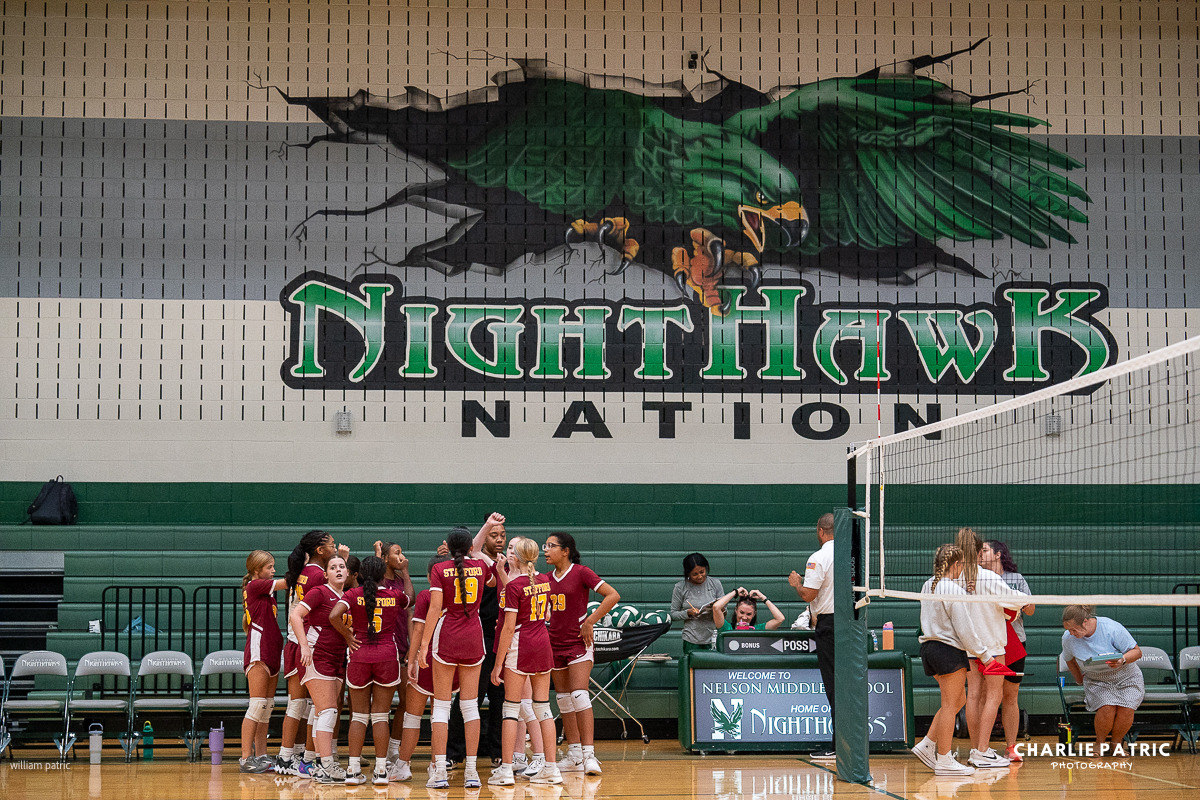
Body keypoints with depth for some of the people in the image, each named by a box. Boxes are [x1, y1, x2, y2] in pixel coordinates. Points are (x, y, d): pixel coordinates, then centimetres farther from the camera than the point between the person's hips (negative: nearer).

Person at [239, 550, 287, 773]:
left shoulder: (265, 589, 19)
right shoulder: (255, 585, -7)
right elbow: (287, 582, -7)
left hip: (271, 652, 9)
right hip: (258, 653, -9)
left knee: (267, 707, 9)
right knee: (258, 705, -10)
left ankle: (262, 756, 12)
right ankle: (246, 758, -9)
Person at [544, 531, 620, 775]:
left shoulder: (580, 572, -9)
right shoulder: (548, 578, 9)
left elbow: (613, 596, -14)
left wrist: (590, 621, -16)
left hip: (578, 643, -7)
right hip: (555, 643, 7)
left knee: (579, 696, -16)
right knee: (563, 700, 8)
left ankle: (589, 755, -16)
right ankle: (574, 756, 14)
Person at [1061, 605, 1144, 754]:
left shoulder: (1112, 628, -22)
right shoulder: (1068, 638, -11)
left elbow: (1137, 651, -13)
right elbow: (1069, 659, 13)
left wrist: (1122, 660, -31)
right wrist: (1080, 679, 18)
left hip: (1126, 678, -1)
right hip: (1096, 682, 1)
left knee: (1126, 709, -25)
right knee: (1106, 708, -28)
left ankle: (1116, 742, 3)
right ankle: (1100, 742, -1)